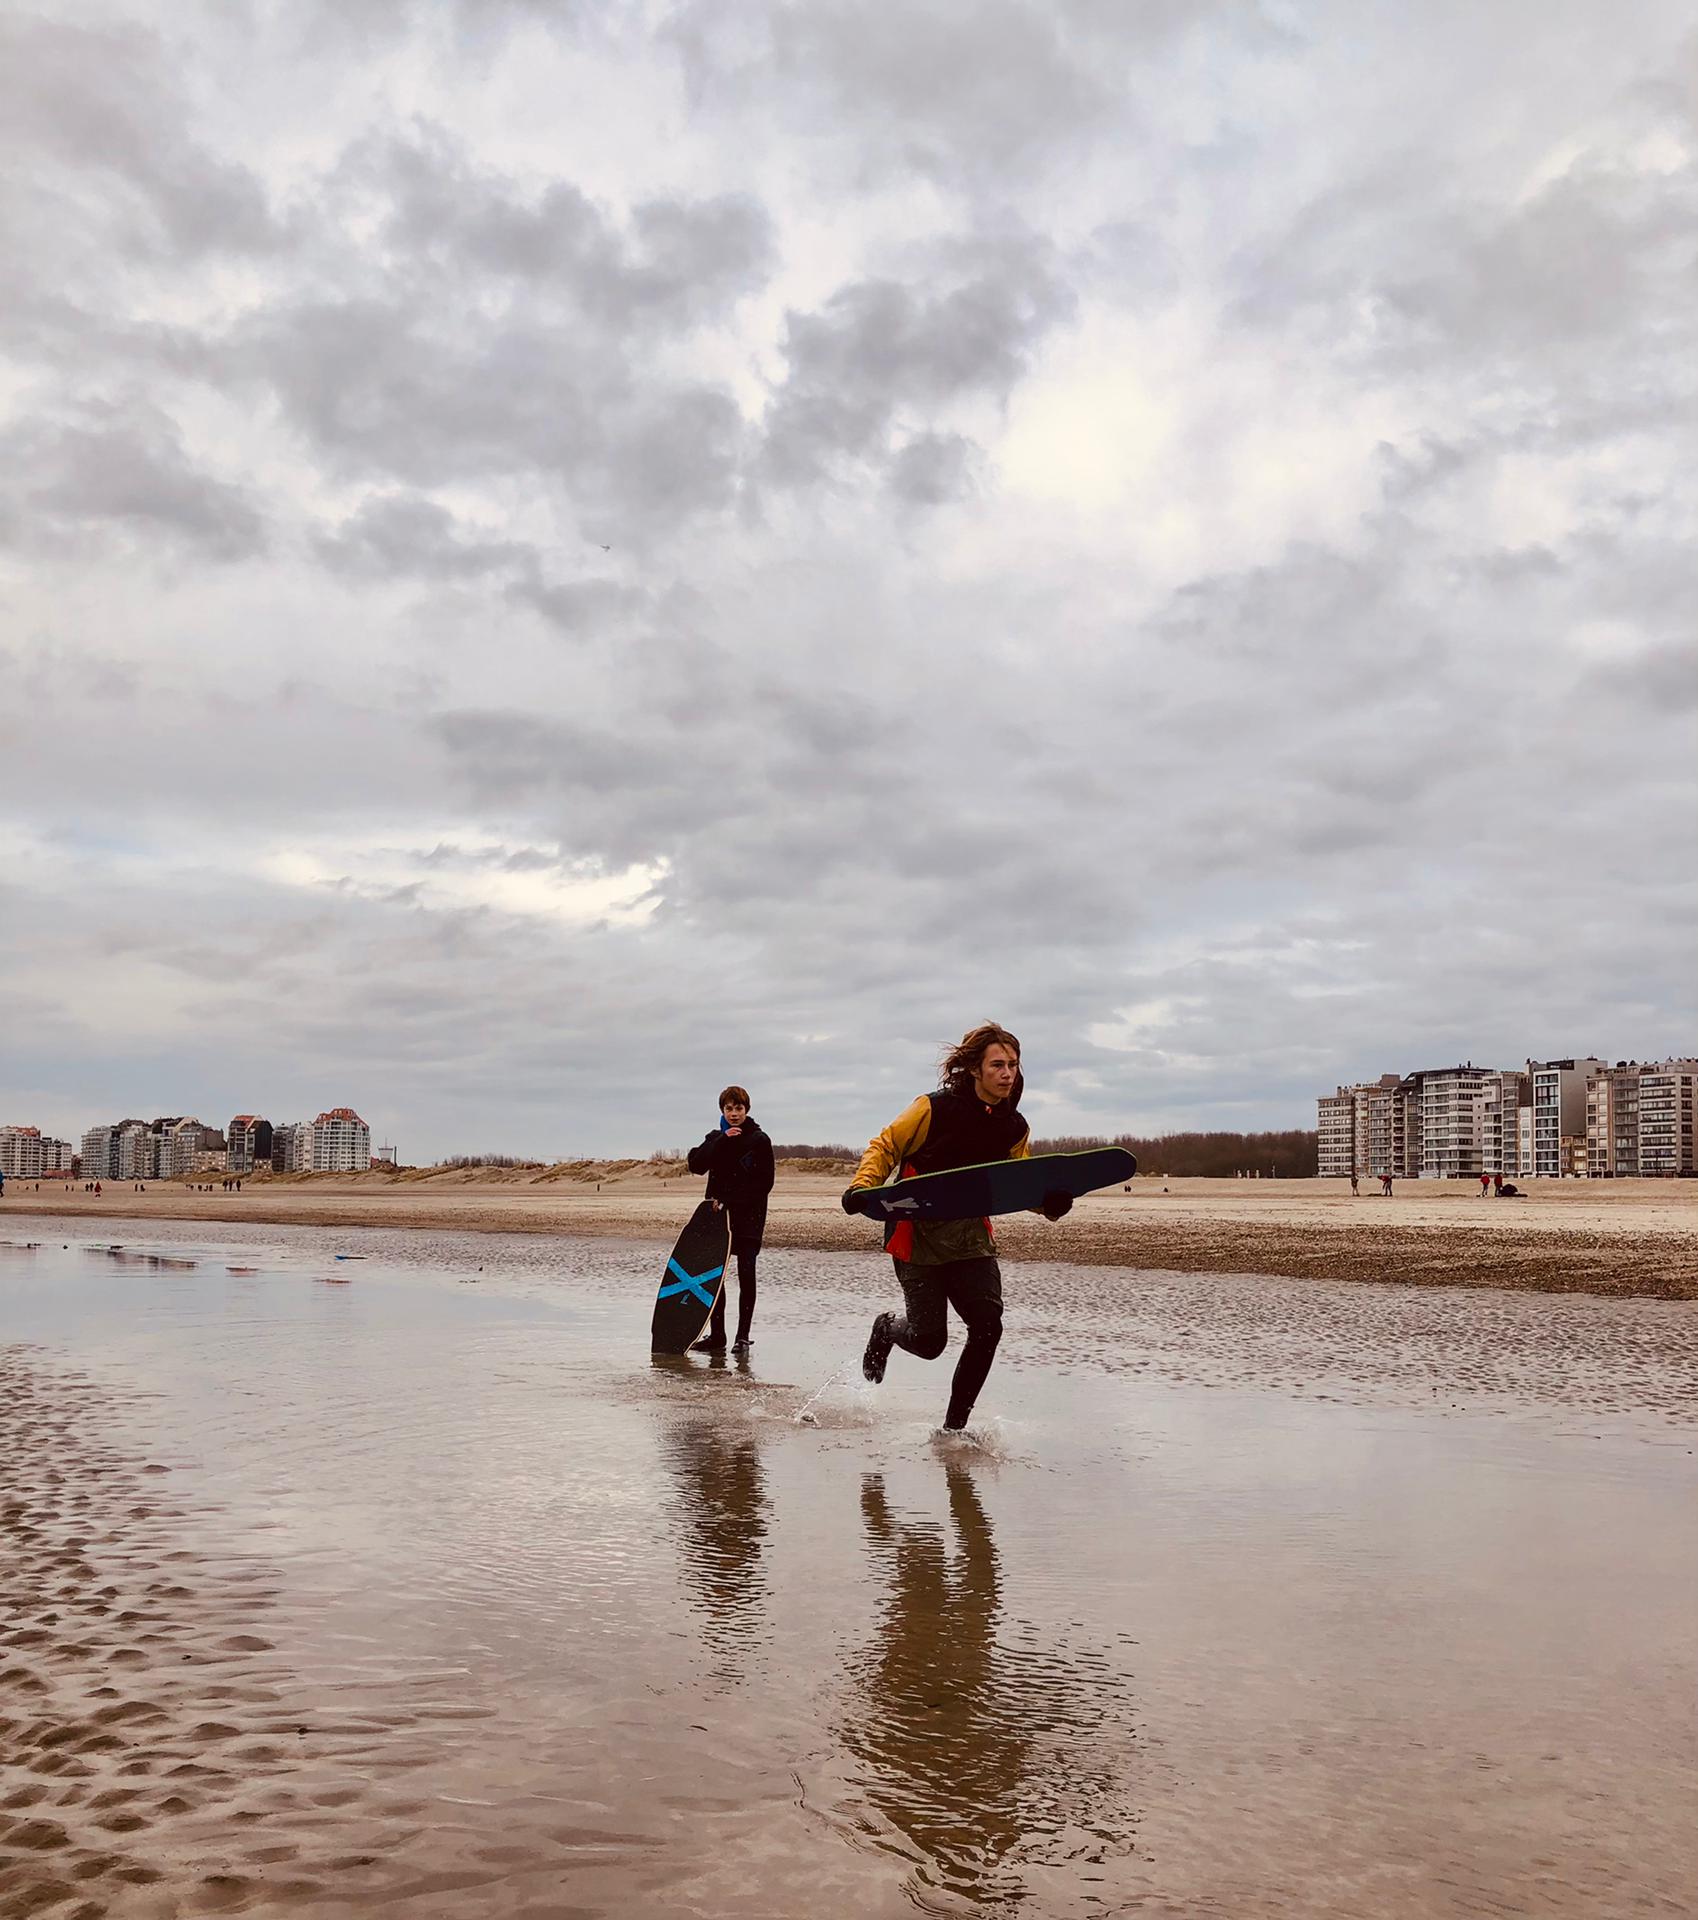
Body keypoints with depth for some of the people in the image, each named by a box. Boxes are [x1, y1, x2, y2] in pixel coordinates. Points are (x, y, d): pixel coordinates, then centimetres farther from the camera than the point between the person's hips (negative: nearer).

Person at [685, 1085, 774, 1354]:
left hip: (748, 1214, -4)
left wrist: (729, 1200, -13)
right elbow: (696, 1165, -5)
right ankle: (716, 1335, 11)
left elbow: (764, 1183, -6)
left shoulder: (759, 1139, -1)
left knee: (746, 1274, -5)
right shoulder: (715, 1137, 12)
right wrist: (723, 1141, -14)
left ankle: (743, 1336, 1)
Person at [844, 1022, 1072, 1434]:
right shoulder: (936, 1108, -14)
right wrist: (862, 1185, -22)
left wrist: (1049, 1202, -8)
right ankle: (886, 1328, 37)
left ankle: (954, 1426, 7)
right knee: (929, 1341, -1)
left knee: (988, 1326, -11)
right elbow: (885, 1146, -6)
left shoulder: (1015, 1128, 1)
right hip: (917, 1234, -4)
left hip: (971, 1236, 5)